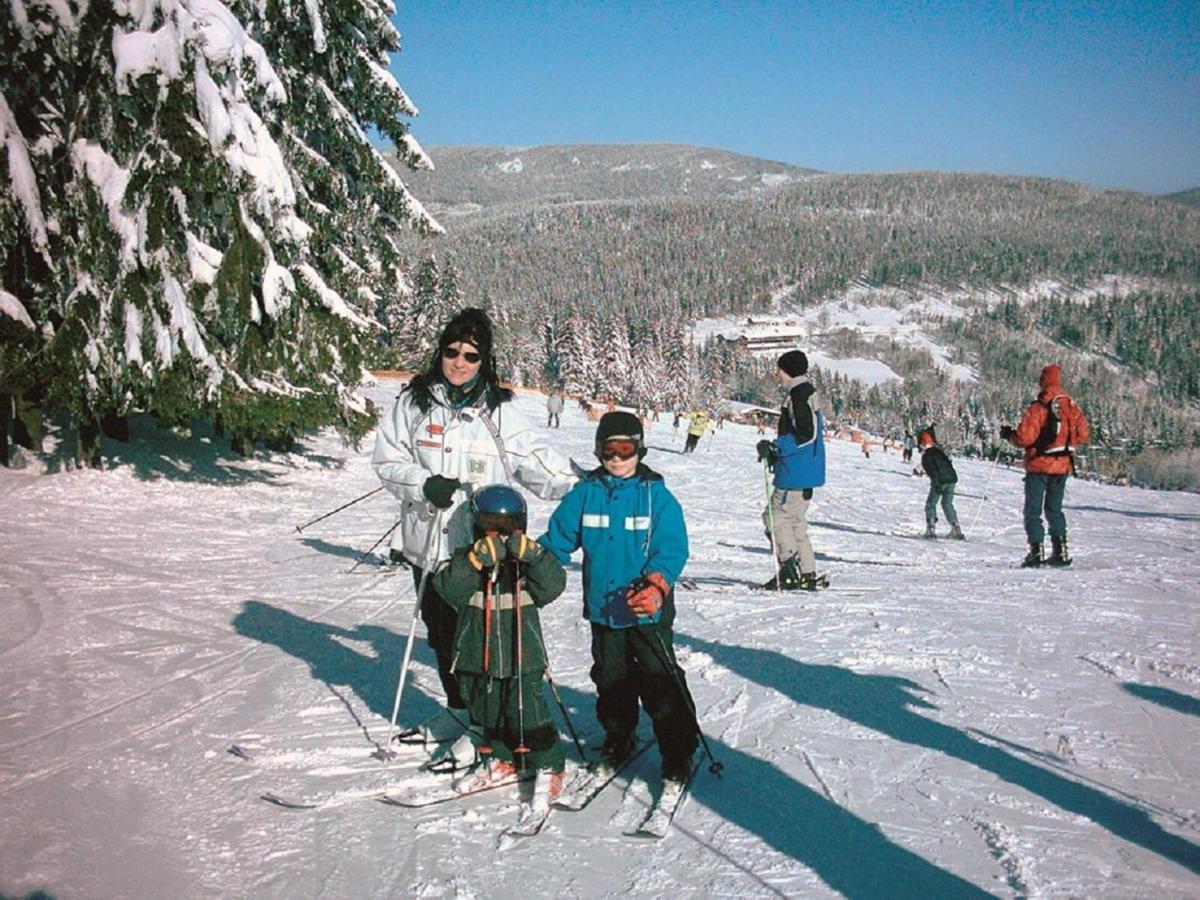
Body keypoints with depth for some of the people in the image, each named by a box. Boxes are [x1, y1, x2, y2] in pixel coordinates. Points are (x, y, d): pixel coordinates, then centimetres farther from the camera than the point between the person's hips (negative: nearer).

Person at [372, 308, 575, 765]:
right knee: (440, 632, 16)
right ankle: (458, 710, 35)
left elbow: (537, 461, -3)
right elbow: (387, 458, 2)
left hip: (478, 545, -3)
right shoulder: (414, 402, 3)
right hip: (426, 541, 3)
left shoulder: (497, 413, -1)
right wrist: (424, 484, -16)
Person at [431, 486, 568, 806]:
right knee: (489, 711, 17)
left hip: (522, 655, -3)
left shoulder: (529, 561, -4)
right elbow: (448, 588, -19)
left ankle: (548, 767, 12)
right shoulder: (466, 558, -2)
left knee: (528, 713, -4)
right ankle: (501, 761, 37)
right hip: (478, 656, 3)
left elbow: (553, 585, -19)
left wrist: (532, 555, -34)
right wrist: (476, 560, -32)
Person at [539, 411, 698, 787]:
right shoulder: (585, 493, 3)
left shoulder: (657, 495, -7)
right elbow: (557, 539, 8)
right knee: (611, 679, 17)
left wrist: (656, 584, -27)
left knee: (661, 682, 0)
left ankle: (678, 754, 11)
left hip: (647, 612, -3)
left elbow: (672, 548, -12)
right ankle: (617, 738, 36)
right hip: (602, 609, 4)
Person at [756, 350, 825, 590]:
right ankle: (807, 575, 15)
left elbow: (807, 434, -22)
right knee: (795, 521, 14)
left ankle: (790, 572, -8)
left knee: (776, 517, -6)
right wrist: (777, 453, 22)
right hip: (805, 473, 11)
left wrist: (776, 447, -21)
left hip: (796, 474, -11)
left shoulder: (799, 395, -14)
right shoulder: (807, 393, 18)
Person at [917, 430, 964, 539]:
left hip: (940, 481, -7)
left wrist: (937, 485, -18)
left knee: (931, 504, 4)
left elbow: (932, 471, -15)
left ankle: (931, 530, -6)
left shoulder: (927, 455, -5)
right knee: (947, 504, 16)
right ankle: (956, 530, 10)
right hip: (952, 478, 7)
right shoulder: (939, 451, 19)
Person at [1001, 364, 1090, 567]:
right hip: (1063, 465, 5)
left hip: (1039, 466, -5)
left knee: (1033, 510, 3)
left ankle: (1036, 551, -6)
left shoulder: (1038, 407, -15)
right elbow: (1083, 435, 6)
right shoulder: (1071, 406, 2)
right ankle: (1061, 551, 11)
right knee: (1055, 509, 17)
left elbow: (1024, 438, -18)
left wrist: (1008, 434, 1)